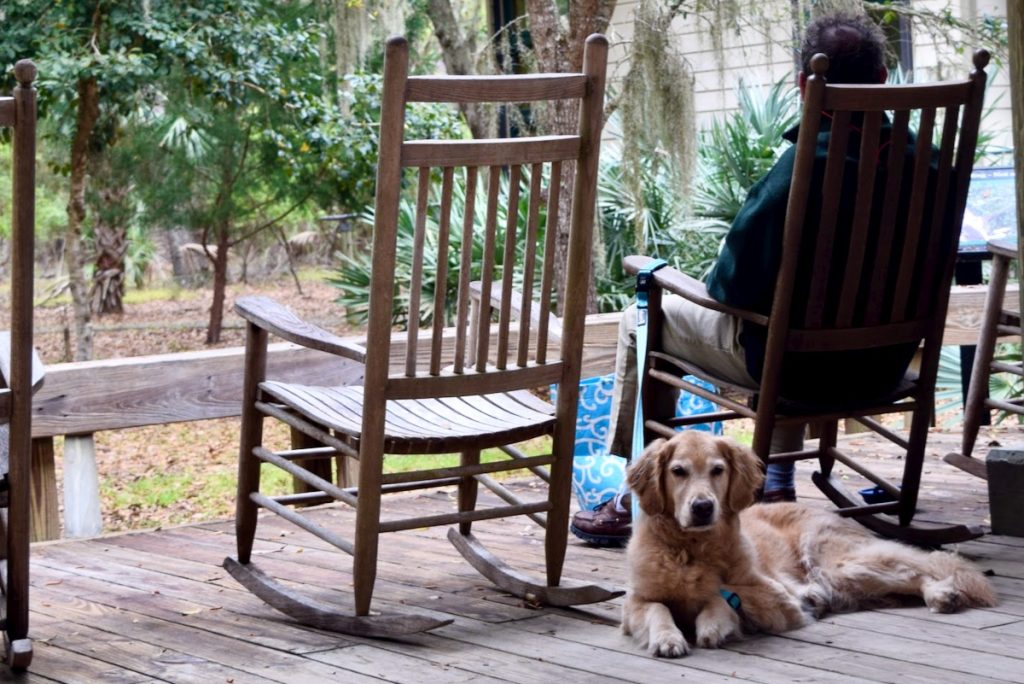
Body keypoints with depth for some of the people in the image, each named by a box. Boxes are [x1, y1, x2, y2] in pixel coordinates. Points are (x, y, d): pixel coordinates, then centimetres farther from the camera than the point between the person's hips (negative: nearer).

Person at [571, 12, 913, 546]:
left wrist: (714, 283, 5)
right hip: (884, 364, 6)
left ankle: (634, 500, 21)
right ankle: (778, 485, 40)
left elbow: (735, 285, -20)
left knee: (643, 320, 15)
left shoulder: (802, 167, -24)